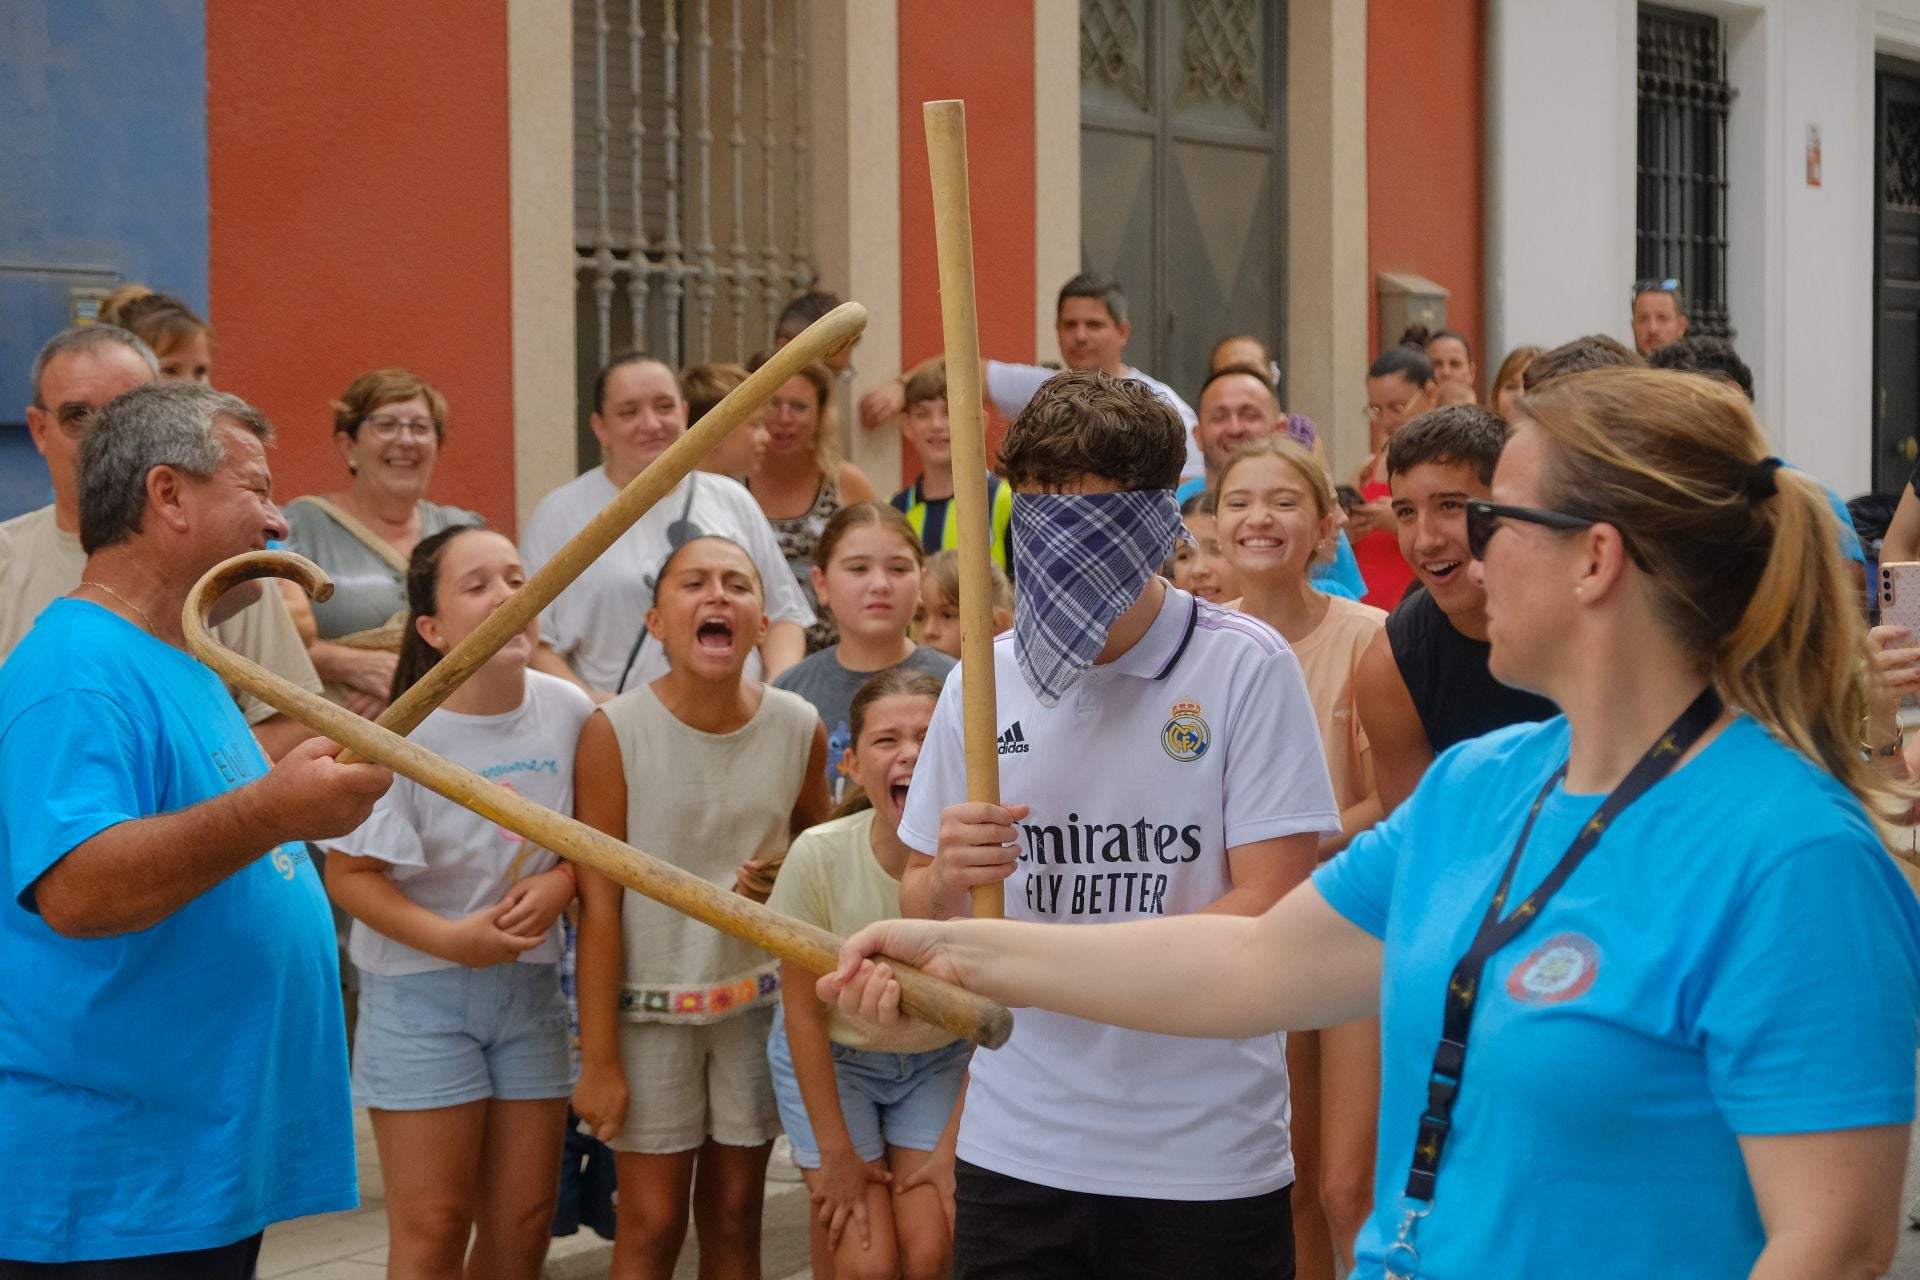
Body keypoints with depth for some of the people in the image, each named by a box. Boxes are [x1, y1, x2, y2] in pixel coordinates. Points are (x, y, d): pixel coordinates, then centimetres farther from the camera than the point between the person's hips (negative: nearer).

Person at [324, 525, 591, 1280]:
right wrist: (451, 939, -23)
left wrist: (560, 882, -13)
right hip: (421, 992, -4)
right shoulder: (403, 737, -17)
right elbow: (349, 875, -13)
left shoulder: (569, 712, -5)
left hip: (530, 986, 4)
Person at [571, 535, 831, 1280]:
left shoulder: (800, 730, -6)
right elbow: (599, 902, -13)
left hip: (759, 1000, 3)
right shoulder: (615, 732, -15)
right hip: (649, 1002, -3)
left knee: (735, 1217, 12)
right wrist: (598, 1058, -13)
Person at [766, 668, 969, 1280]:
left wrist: (952, 1148, -10)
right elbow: (804, 1011, -14)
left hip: (938, 1063, 1)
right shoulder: (820, 855, -26)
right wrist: (836, 1153, -10)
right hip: (830, 1059, -1)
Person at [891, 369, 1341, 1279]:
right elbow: (919, 916, 10)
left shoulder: (1244, 666, -9)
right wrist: (947, 880, -12)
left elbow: (1270, 907, -12)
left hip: (1206, 1160, -3)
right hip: (1016, 1148, 3)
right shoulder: (980, 681, 4)